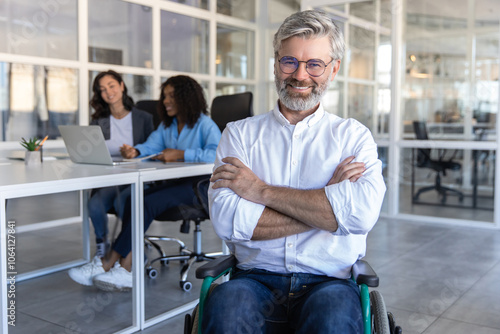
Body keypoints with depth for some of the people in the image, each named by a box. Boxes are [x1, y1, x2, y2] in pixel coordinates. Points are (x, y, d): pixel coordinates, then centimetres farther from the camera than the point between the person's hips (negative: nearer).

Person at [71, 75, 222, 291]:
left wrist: (180, 154, -20)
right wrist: (135, 151, -11)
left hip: (199, 186, -7)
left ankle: (111, 262, -21)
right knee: (132, 199, -20)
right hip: (175, 183, 7)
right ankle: (127, 268, -24)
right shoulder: (167, 125, 22)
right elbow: (150, 146, 12)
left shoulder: (205, 125, -5)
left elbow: (217, 154, -22)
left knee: (149, 203, -28)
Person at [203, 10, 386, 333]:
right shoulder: (240, 133, 9)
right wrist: (326, 206, -8)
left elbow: (363, 212, -13)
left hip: (328, 281, 0)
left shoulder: (353, 136, 8)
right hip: (257, 278, 1)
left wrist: (262, 191, -10)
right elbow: (227, 220, -8)